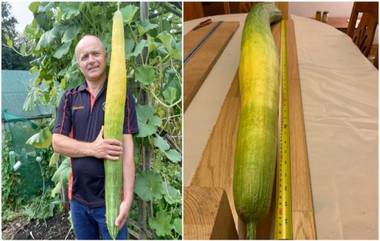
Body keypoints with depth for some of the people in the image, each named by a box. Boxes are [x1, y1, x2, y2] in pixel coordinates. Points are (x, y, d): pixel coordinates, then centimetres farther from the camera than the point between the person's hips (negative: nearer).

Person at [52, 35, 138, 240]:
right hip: (78, 196, 4)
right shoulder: (70, 98, 4)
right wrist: (92, 149, -21)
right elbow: (57, 142, -2)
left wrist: (127, 197, -18)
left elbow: (126, 148, -12)